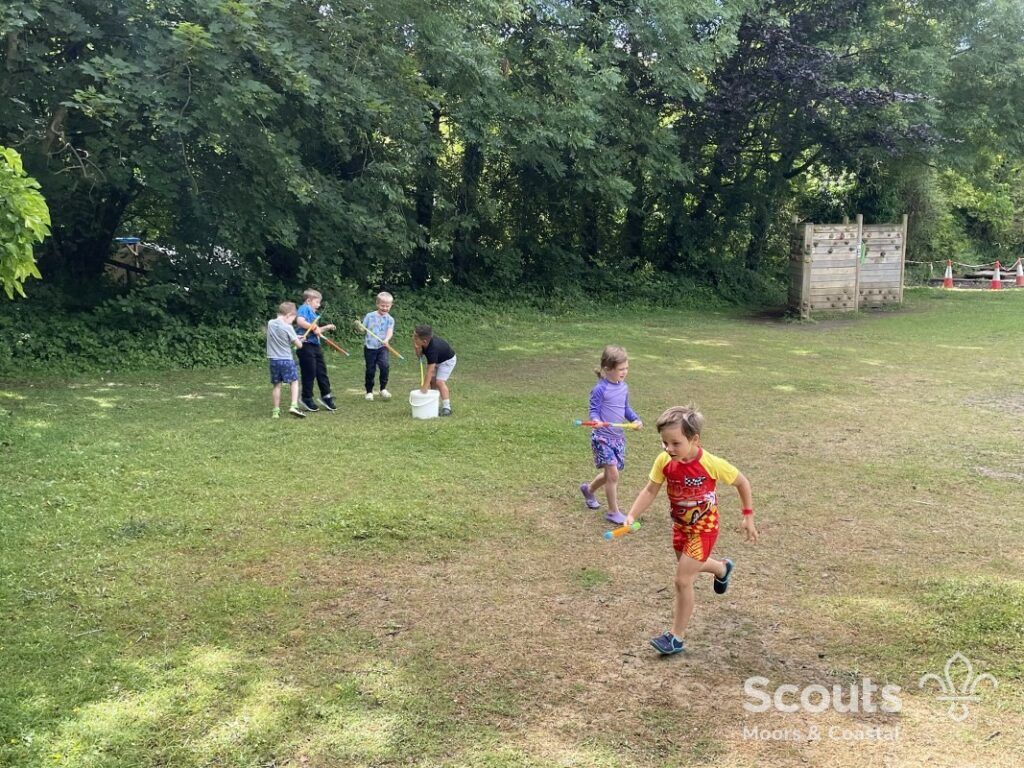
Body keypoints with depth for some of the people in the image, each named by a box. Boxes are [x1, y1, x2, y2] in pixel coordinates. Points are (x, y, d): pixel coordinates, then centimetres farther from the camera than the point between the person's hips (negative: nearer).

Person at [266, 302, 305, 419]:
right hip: (286, 360, -4)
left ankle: (276, 411, 12)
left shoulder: (270, 323, 2)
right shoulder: (288, 327, -14)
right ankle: (294, 406, -4)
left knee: (276, 385, 10)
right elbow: (299, 345, -10)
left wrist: (294, 337, 12)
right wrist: (299, 340, 13)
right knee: (294, 381, 10)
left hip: (273, 359, 4)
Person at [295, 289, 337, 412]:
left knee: (322, 371, 12)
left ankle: (326, 396, 22)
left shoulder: (313, 313, 19)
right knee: (309, 373, 0)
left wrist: (326, 327, 20)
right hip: (307, 346, -9)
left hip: (316, 345, 9)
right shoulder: (304, 309, -8)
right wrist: (314, 327, -22)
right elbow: (300, 321, -28)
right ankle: (307, 399, 13)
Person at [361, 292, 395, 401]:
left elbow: (390, 331, -14)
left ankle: (383, 389, -8)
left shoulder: (390, 319, 1)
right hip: (369, 347, 0)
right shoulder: (370, 316, 2)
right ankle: (369, 391, 23)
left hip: (382, 348, 0)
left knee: (385, 365, -22)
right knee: (370, 371, 6)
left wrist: (386, 340, -34)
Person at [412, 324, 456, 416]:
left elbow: (430, 371, -41)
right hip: (436, 359, 8)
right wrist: (417, 349, -34)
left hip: (447, 360, -8)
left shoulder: (433, 349, -42)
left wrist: (424, 388, -38)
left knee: (440, 381, -20)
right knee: (432, 380, 2)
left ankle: (446, 407, -18)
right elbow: (420, 355, -11)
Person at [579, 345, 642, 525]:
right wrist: (596, 421, -36)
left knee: (610, 473, 17)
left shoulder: (624, 387, 5)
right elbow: (594, 411, -15)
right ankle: (613, 512, 4)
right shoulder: (600, 389, -17)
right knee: (613, 474, -9)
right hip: (603, 437, -7)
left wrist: (635, 419, -1)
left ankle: (588, 489, 46)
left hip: (618, 437, 7)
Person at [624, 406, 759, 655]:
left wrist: (748, 517, -9)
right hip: (680, 525, 6)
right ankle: (722, 569, 60)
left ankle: (677, 636, 7)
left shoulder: (711, 464, -28)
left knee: (683, 580, -8)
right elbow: (650, 491, -13)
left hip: (703, 528, -5)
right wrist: (632, 515, -27)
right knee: (688, 568, 27)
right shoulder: (664, 461, -19)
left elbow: (742, 482, -13)